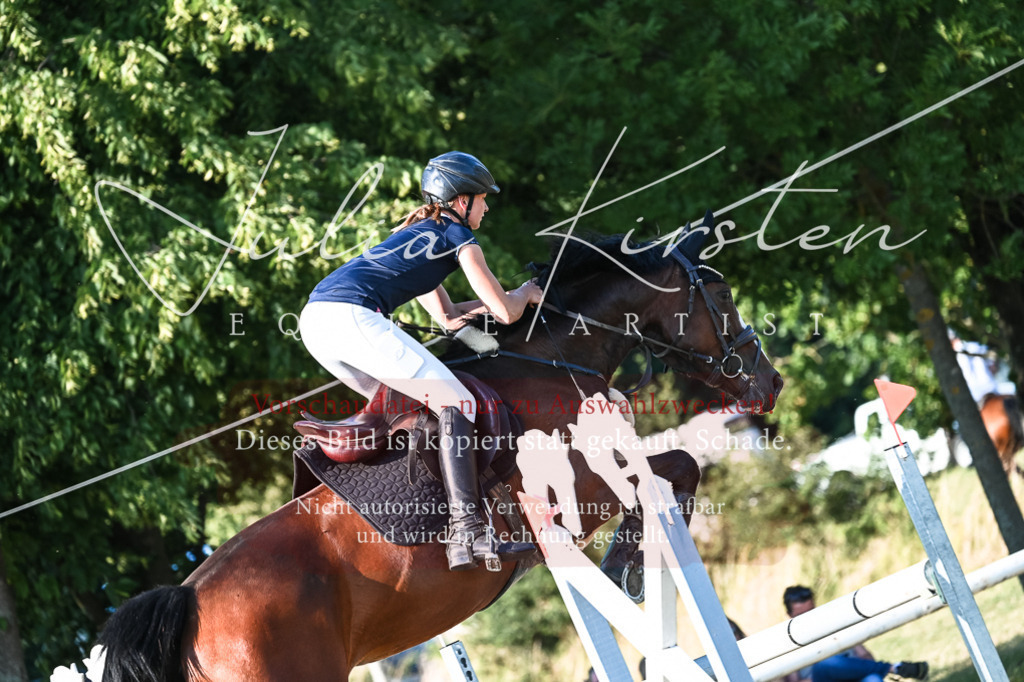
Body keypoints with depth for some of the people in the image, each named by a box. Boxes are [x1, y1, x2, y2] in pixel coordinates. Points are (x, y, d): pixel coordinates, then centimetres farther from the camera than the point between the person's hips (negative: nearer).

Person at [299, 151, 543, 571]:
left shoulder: (416, 233, 35)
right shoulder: (458, 236, 10)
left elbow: (446, 316, 40)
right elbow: (505, 312, 8)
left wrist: (509, 297, 36)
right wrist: (525, 294, 29)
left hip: (314, 317, 9)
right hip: (353, 316, -9)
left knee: (397, 402, 28)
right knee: (456, 403, -7)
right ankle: (466, 532, -21)